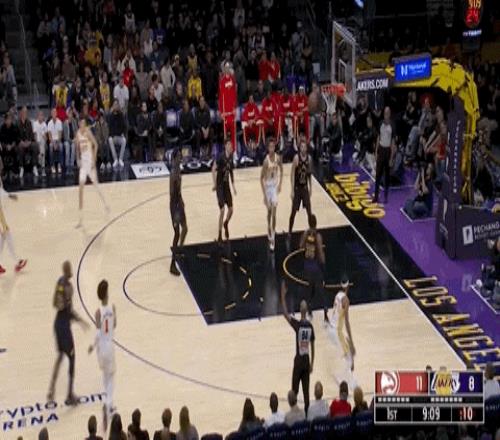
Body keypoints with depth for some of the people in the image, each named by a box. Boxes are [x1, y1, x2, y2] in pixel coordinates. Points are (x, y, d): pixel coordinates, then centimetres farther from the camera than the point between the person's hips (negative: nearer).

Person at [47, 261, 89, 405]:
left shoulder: (60, 281, 5)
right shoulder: (68, 286, -22)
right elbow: (69, 309, -23)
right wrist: (80, 320, -12)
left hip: (58, 322, 8)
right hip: (64, 324, -8)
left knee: (60, 355, 22)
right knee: (71, 358, 3)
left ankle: (51, 390, 22)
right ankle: (70, 395, 9)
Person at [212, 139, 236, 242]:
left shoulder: (230, 158, 4)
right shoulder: (221, 157, -18)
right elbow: (213, 170, -20)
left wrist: (233, 185, 16)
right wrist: (215, 184, -20)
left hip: (227, 185, 7)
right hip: (220, 185, -7)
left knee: (231, 209, 9)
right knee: (222, 210, -10)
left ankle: (226, 224, 39)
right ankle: (220, 234, -1)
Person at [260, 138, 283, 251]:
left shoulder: (278, 158, -9)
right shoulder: (266, 160, -19)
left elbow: (281, 170, 12)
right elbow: (261, 177, -14)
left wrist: (280, 184, 5)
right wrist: (264, 194, -16)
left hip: (275, 186, 2)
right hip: (267, 186, -2)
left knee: (273, 212, -5)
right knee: (269, 211, 14)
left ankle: (272, 237, -4)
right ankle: (269, 230, 38)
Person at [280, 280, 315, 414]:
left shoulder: (297, 325, -14)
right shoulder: (310, 326, 2)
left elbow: (285, 313, -14)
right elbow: (313, 347, 7)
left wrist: (283, 295, -10)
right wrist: (312, 364, 14)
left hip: (299, 360, -5)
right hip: (307, 360, 5)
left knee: (295, 390, 1)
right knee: (306, 390, 9)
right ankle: (307, 412, 11)